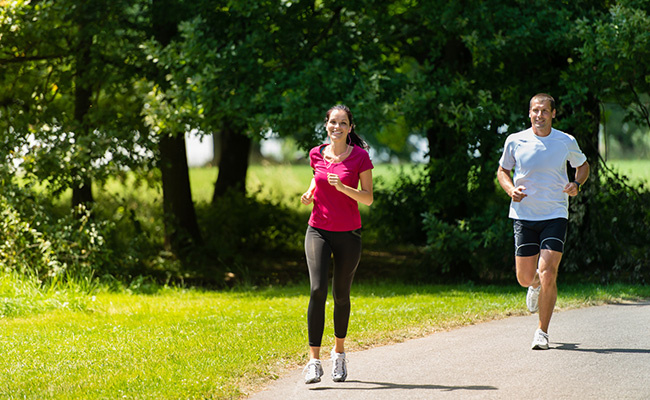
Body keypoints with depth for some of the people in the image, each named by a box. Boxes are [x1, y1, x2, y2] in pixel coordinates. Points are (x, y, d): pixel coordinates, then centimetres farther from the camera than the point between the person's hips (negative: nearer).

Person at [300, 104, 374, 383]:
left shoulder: (359, 156, -5)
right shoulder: (317, 154, 4)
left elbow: (368, 198, -6)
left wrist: (342, 187, -22)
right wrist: (310, 194, 3)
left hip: (348, 234, -1)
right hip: (319, 231, 1)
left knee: (341, 295, 9)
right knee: (317, 290, -16)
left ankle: (339, 351, 33)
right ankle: (314, 361, -18)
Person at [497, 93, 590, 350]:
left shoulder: (566, 142, 0)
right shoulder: (515, 141, 0)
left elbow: (583, 165, 18)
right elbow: (502, 170, 14)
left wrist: (576, 185, -3)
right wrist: (511, 189, -7)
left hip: (555, 216, -1)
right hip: (524, 215, 1)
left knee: (548, 275, -13)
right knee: (525, 278, 1)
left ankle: (542, 332, 1)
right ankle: (536, 284, 41)